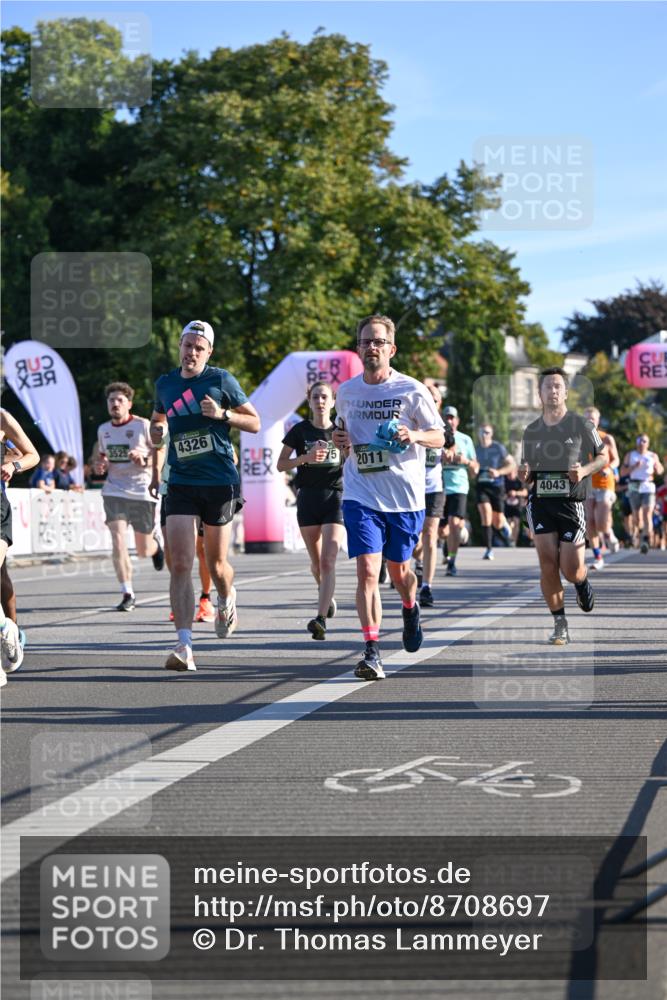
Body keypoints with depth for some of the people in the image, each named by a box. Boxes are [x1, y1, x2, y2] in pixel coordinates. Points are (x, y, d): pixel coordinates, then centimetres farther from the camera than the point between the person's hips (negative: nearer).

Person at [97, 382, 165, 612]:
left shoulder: (143, 426, -6)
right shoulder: (103, 429, 9)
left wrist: (144, 460, -23)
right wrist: (101, 465, 1)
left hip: (142, 491, -3)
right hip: (114, 491, 3)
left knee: (144, 551, 7)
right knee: (118, 541, -16)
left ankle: (155, 545, 47)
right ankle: (127, 595, -9)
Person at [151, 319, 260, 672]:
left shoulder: (221, 380, -1)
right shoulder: (165, 384, 9)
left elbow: (254, 423, 2)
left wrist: (223, 414, -15)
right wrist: (156, 431, 4)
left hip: (220, 483, -2)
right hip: (180, 483, 2)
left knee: (216, 564, 10)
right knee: (181, 565, -12)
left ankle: (226, 600, 46)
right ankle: (184, 646, -16)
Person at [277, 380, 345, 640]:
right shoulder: (300, 431, 5)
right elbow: (280, 465, 3)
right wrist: (306, 457, -13)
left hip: (336, 497, -2)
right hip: (308, 499, 2)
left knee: (328, 562, -15)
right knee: (317, 562, 12)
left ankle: (320, 619, -22)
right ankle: (328, 597, 42)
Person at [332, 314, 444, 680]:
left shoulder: (412, 391, -5)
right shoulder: (346, 392, 5)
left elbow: (439, 437, 1)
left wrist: (414, 435, -20)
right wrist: (339, 439, -1)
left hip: (405, 496, -1)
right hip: (361, 495, 1)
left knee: (398, 570, 14)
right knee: (367, 571, -14)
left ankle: (411, 609, 49)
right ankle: (371, 651, -14)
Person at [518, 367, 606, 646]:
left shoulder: (580, 425, 1)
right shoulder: (531, 431, 11)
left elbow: (603, 457, 8)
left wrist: (585, 470, -11)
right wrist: (524, 474, -5)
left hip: (571, 502, -2)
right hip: (540, 501, 2)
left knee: (571, 570, -4)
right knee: (547, 563, -9)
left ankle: (582, 583, 34)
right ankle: (560, 624, 2)